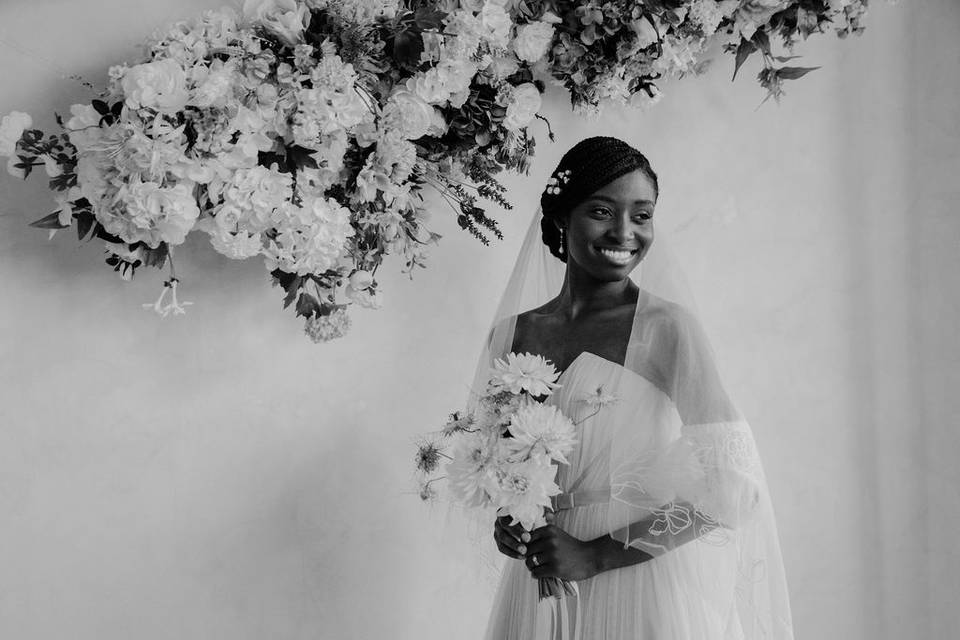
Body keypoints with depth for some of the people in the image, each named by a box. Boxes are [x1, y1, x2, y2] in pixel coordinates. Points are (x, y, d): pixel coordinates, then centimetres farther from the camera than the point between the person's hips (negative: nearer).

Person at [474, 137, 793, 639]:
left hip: (650, 585, -4)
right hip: (541, 594, 4)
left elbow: (728, 484, -14)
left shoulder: (668, 328, -11)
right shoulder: (512, 334, 1)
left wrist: (595, 556, -16)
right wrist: (503, 518, -6)